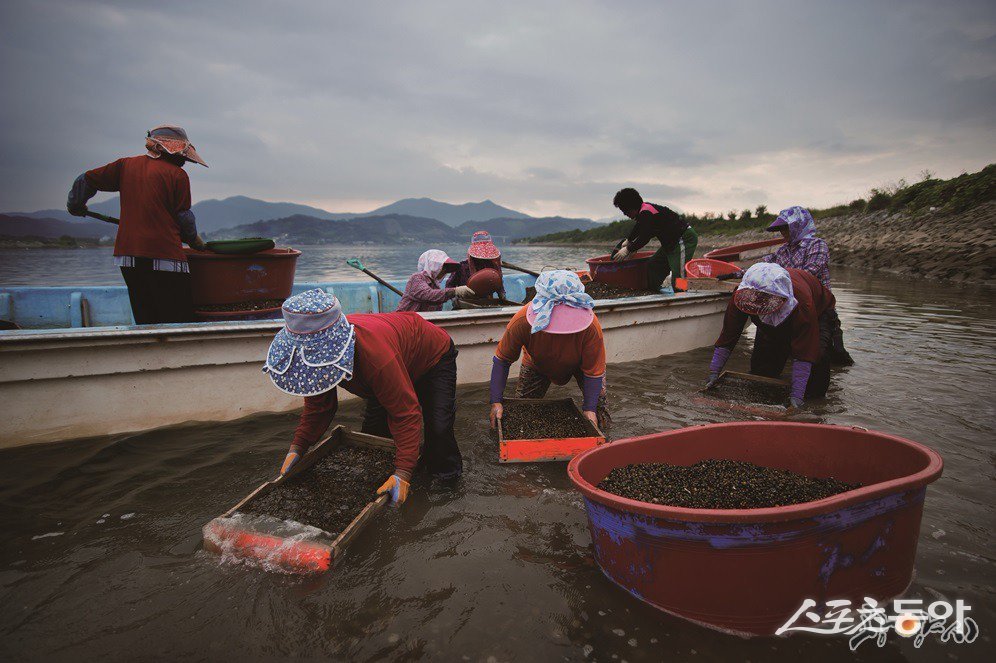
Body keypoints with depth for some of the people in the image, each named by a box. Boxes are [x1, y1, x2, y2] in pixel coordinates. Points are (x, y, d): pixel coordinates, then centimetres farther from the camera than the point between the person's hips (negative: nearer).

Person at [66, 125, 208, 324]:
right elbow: (184, 218, 0)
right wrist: (195, 240, 19)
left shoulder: (126, 165, 14)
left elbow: (86, 180, 22)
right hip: (165, 257, -6)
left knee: (145, 321, 12)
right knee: (179, 323, -5)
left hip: (127, 256, 6)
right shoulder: (178, 175, -2)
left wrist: (75, 205, 40)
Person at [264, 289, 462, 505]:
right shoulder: (318, 350, -24)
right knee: (372, 427, 2)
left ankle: (444, 467, 9)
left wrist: (403, 473, -44)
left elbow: (406, 414, -42)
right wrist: (297, 447, -19)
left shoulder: (376, 354, -50)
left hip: (434, 357, -7)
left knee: (437, 427, -21)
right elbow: (318, 406, -8)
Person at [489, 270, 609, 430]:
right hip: (537, 364, 1)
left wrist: (589, 409, -35)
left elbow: (593, 371, -29)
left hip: (578, 364, -1)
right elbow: (502, 361, -27)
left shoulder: (591, 327, -41)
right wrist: (496, 402, -32)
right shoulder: (522, 321, -39)